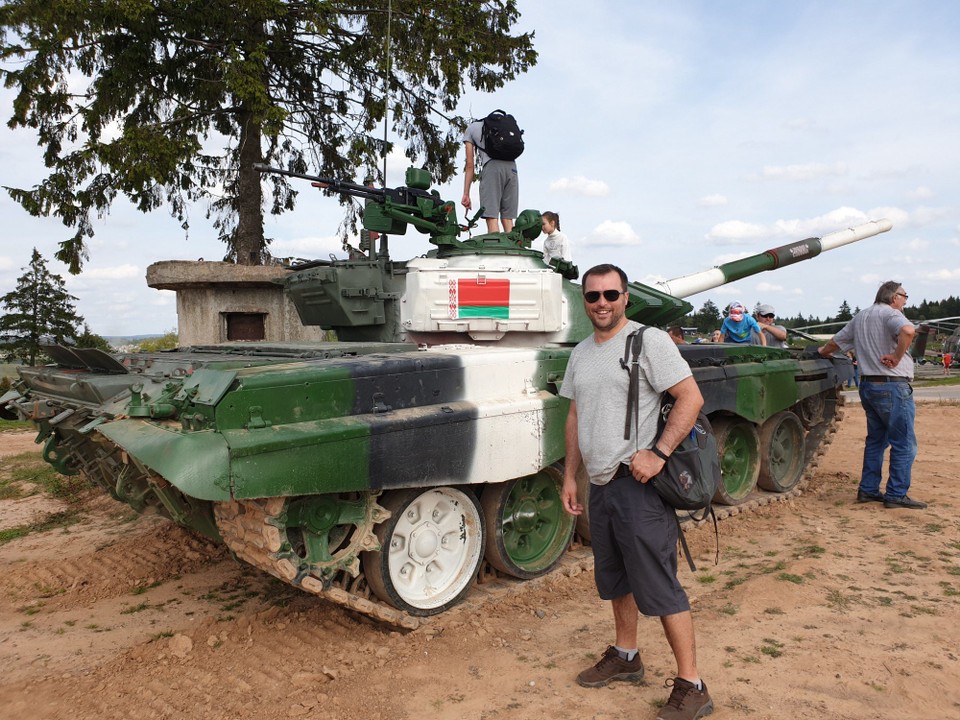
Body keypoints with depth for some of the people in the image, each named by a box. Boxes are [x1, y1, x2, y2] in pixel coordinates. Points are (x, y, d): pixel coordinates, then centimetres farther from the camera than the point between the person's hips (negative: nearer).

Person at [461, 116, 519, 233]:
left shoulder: (470, 128, 20)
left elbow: (470, 165, 13)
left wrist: (466, 194, 11)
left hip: (492, 167, -4)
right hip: (512, 167, 4)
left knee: (492, 218, -10)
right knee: (507, 218, 5)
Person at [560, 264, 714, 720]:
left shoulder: (649, 341, -10)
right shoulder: (580, 354, 12)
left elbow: (691, 398, -15)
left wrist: (657, 453, -22)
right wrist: (570, 476, 15)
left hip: (638, 485, -7)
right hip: (599, 485, 8)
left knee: (659, 588, -2)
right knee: (616, 580, 20)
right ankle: (625, 658, 38)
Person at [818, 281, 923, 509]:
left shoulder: (860, 317, 16)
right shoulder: (889, 313, -9)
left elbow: (835, 342, 26)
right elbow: (908, 331, -32)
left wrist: (822, 353, 44)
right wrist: (897, 356, -20)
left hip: (868, 385, 9)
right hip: (893, 386, -8)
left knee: (876, 440, 16)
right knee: (904, 444, -1)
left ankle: (868, 490, 18)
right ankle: (896, 495, 1)